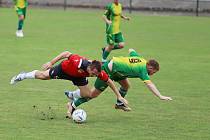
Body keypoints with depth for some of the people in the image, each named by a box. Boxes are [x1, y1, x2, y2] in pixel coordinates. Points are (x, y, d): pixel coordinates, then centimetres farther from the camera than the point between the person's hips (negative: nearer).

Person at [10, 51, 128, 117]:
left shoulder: (98, 72, -35)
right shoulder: (78, 61, -46)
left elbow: (109, 81, -20)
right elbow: (67, 53, -30)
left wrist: (119, 96, -18)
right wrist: (51, 63, -26)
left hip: (78, 76, 3)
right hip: (64, 68, -3)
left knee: (87, 95, -5)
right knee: (43, 76, 10)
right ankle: (23, 76, 39)